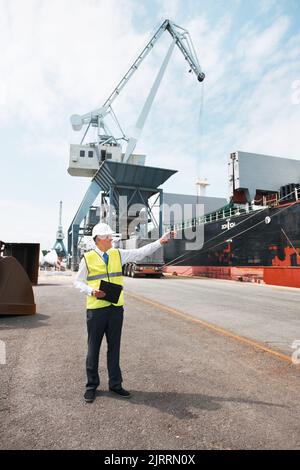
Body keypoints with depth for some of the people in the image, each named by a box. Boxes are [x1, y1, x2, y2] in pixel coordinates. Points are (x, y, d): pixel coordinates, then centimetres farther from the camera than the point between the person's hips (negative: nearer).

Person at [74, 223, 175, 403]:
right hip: (96, 308, -3)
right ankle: (92, 386, 28)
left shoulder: (118, 254, 5)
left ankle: (115, 384, 30)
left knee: (114, 347, 14)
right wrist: (91, 291, -16)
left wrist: (160, 241, -3)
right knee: (93, 349, 9)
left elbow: (141, 253, 3)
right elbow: (78, 281, 3)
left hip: (116, 307, 3)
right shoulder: (88, 258, -3)